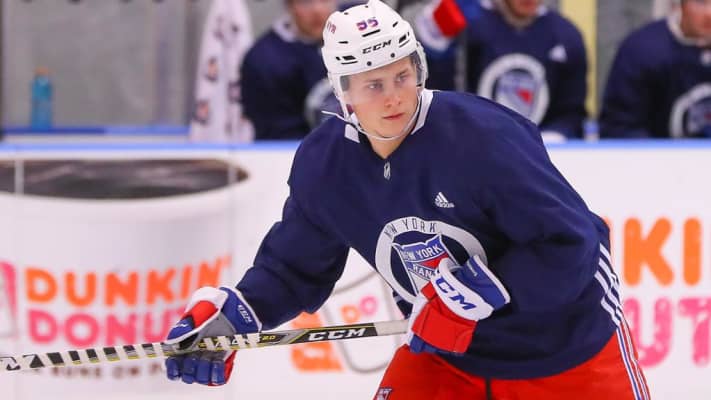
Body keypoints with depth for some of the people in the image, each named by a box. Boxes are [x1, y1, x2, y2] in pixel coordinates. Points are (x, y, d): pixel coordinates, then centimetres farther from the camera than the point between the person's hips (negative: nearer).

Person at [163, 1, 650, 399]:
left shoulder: (483, 134, -28)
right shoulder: (323, 164, -10)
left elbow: (569, 243, -27)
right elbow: (296, 267, 4)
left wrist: (473, 297, -31)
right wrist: (230, 314, -12)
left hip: (567, 337, -4)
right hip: (446, 352, 4)